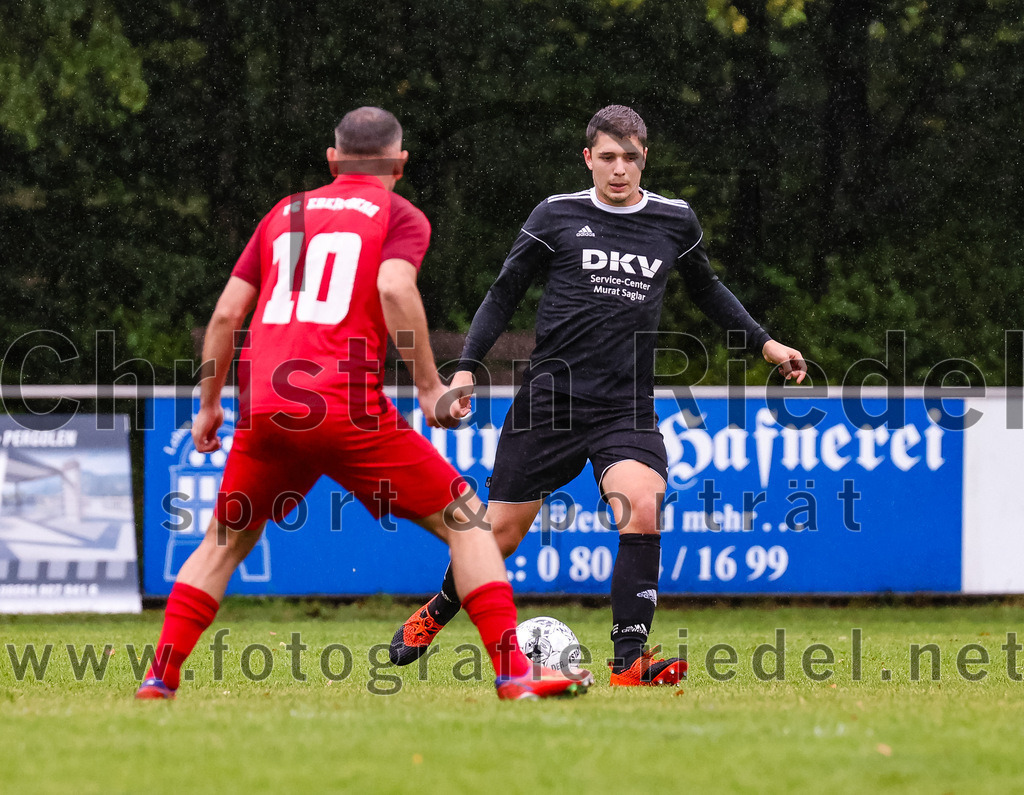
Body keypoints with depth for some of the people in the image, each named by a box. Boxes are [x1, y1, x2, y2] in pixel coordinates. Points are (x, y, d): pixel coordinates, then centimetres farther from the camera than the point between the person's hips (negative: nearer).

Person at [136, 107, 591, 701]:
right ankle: (514, 671, -4)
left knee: (226, 541, 25)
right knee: (465, 519, 6)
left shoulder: (285, 215, 22)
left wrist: (209, 403, 27)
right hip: (348, 406, -4)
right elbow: (394, 288, -12)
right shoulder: (400, 216, 9)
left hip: (264, 407, 4)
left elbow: (226, 312, 19)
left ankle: (161, 677, 17)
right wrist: (429, 387, -8)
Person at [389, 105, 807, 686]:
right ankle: (438, 612, 34)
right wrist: (467, 367, -2)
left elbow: (706, 288, 26)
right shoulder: (557, 216, 0)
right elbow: (504, 294, 6)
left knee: (643, 507, -25)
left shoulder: (676, 221, 7)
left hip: (628, 408, 1)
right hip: (551, 396, -1)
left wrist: (765, 342, 21)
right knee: (502, 529, 4)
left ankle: (629, 660, -21)